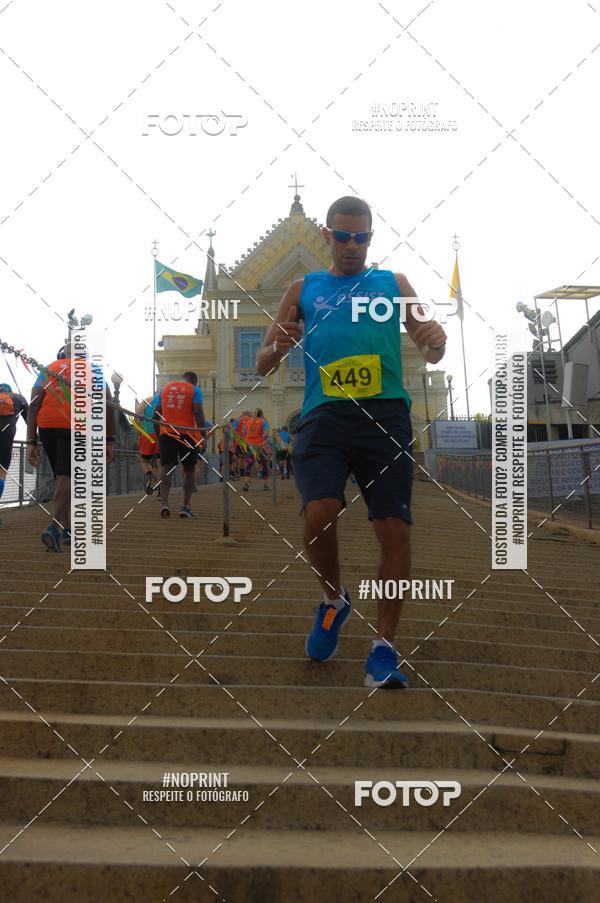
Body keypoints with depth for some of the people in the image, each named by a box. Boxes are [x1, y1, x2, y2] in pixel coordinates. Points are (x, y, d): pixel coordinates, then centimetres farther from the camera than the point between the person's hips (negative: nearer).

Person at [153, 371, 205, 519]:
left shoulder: (165, 388, 15)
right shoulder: (195, 390, 3)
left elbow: (156, 415, 13)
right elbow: (198, 413, -10)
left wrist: (158, 435, 19)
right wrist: (202, 435, -10)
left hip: (166, 432, 2)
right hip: (188, 434, -2)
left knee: (166, 467, -3)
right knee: (189, 470, 11)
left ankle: (164, 503, -23)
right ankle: (185, 506, 8)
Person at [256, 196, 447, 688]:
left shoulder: (393, 284, 18)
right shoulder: (305, 289, 20)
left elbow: (431, 354, 15)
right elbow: (263, 365, 19)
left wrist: (436, 341, -10)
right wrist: (278, 348, -6)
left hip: (385, 413, 0)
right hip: (324, 415, 0)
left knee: (394, 529, -6)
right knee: (319, 513, -21)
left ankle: (385, 647, 6)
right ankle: (334, 600, 9)